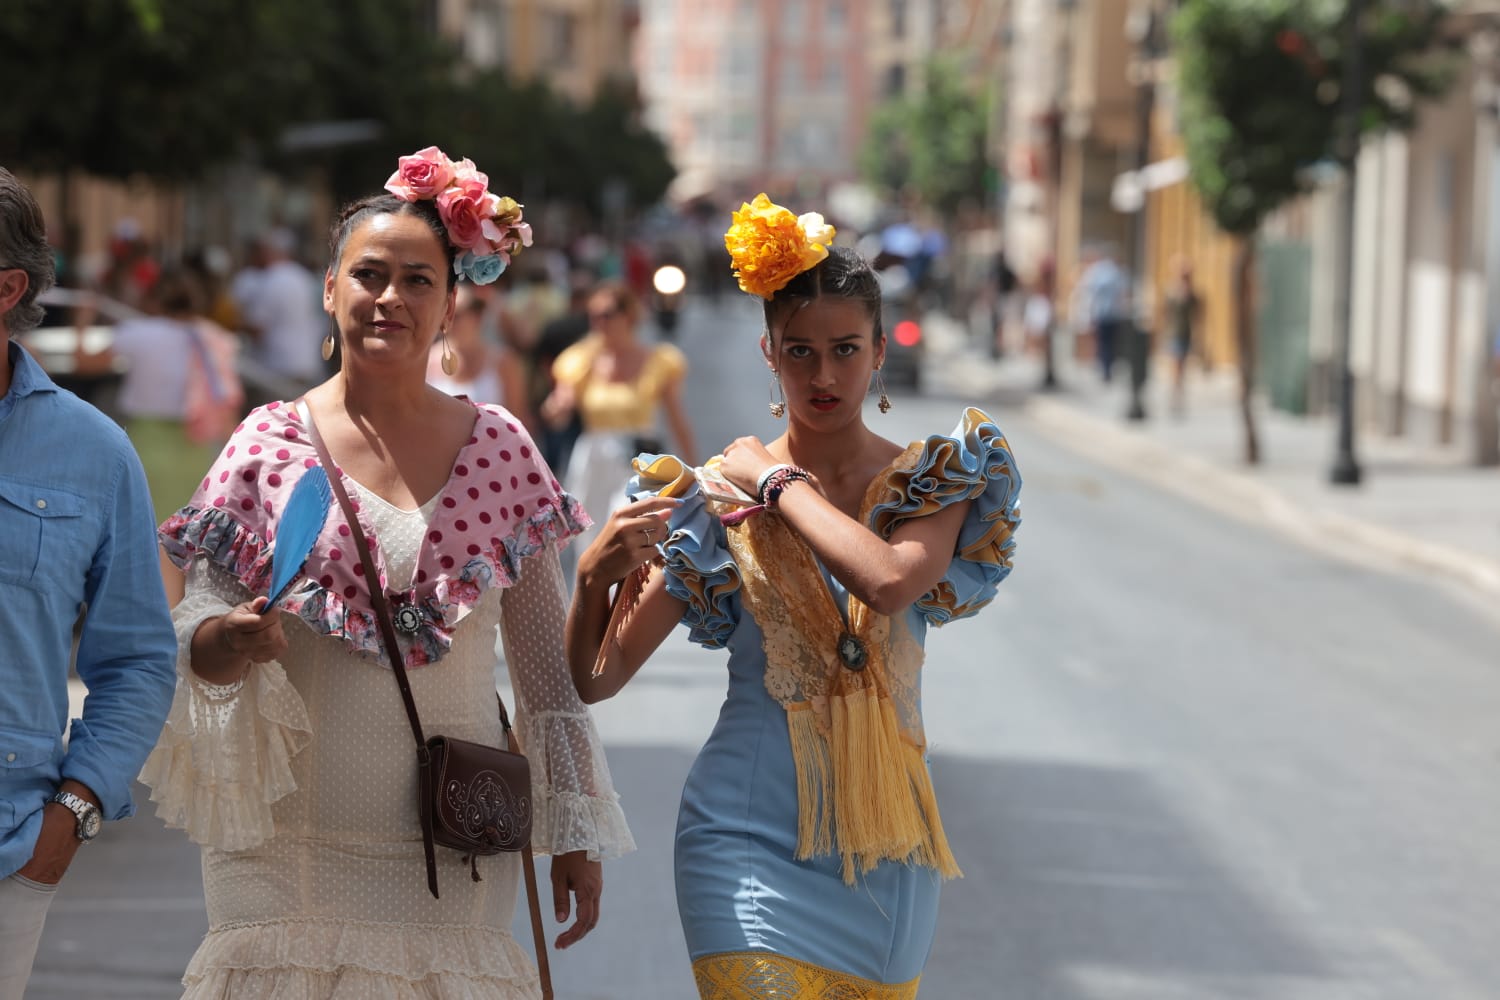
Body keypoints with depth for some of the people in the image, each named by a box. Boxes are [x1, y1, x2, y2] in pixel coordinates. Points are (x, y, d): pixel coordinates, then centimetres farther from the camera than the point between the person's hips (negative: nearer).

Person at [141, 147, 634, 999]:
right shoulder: (271, 445, 1)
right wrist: (229, 641, -20)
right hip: (294, 841, -1)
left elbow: (545, 656, 9)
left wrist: (575, 831, 7)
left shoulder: (499, 448, 5)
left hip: (452, 852, 1)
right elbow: (196, 640, 3)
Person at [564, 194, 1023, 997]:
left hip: (884, 844, 2)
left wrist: (779, 482, -11)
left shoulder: (933, 483, 1)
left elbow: (891, 581, -23)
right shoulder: (717, 497, -1)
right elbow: (596, 679, -2)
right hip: (752, 839, -2)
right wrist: (595, 573, -21)